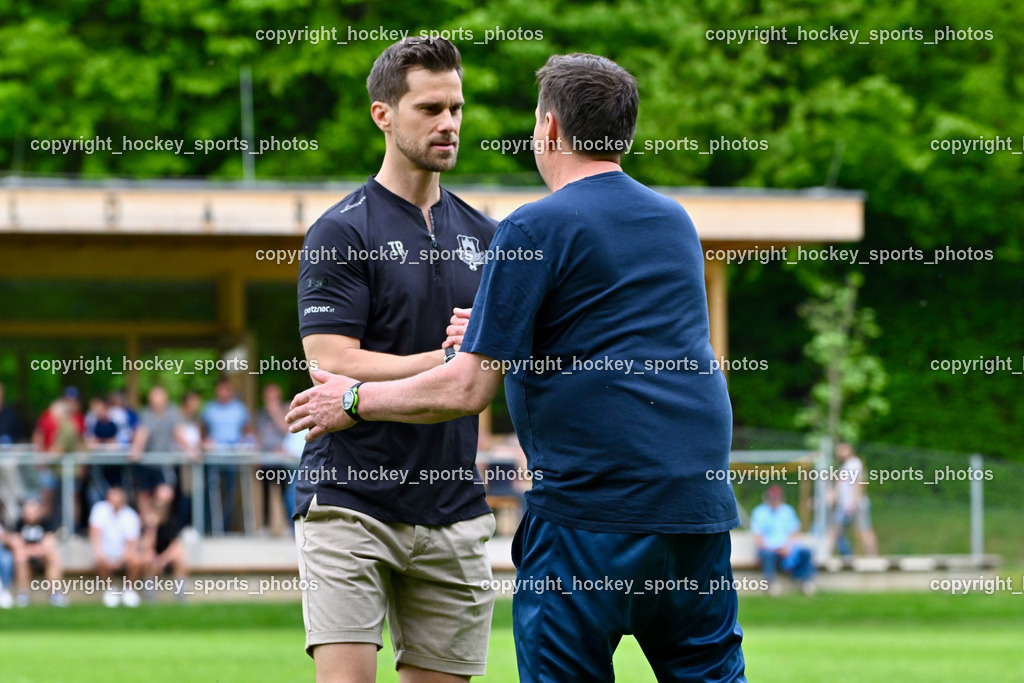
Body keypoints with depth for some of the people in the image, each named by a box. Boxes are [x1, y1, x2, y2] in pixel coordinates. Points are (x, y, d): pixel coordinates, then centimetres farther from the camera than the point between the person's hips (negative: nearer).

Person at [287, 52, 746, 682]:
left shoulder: (536, 229, -6)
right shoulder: (677, 222, 15)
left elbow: (469, 391, -7)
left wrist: (354, 400, 7)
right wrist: (503, 339, 37)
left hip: (590, 514, -6)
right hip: (701, 511, 6)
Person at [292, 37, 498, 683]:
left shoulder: (482, 235, 14)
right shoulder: (340, 232, -4)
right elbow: (333, 365, -13)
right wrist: (452, 358, -14)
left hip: (453, 511, 5)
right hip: (350, 501, -5)